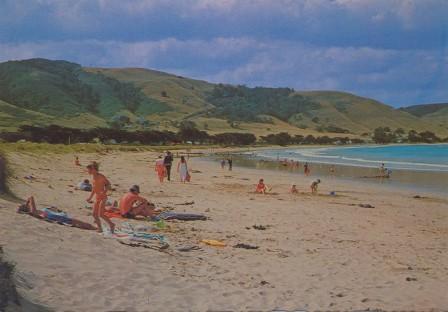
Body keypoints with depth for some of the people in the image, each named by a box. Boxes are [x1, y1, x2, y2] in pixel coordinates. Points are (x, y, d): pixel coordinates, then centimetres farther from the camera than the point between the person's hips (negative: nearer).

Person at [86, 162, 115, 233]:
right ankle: (100, 228, 13)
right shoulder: (94, 177, 10)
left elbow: (108, 184, -12)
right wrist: (90, 198, 24)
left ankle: (111, 225, 6)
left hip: (103, 197, -8)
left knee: (101, 214, -12)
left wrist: (105, 191, -29)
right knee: (95, 214, 4)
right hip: (97, 198, 8)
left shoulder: (100, 176, -14)